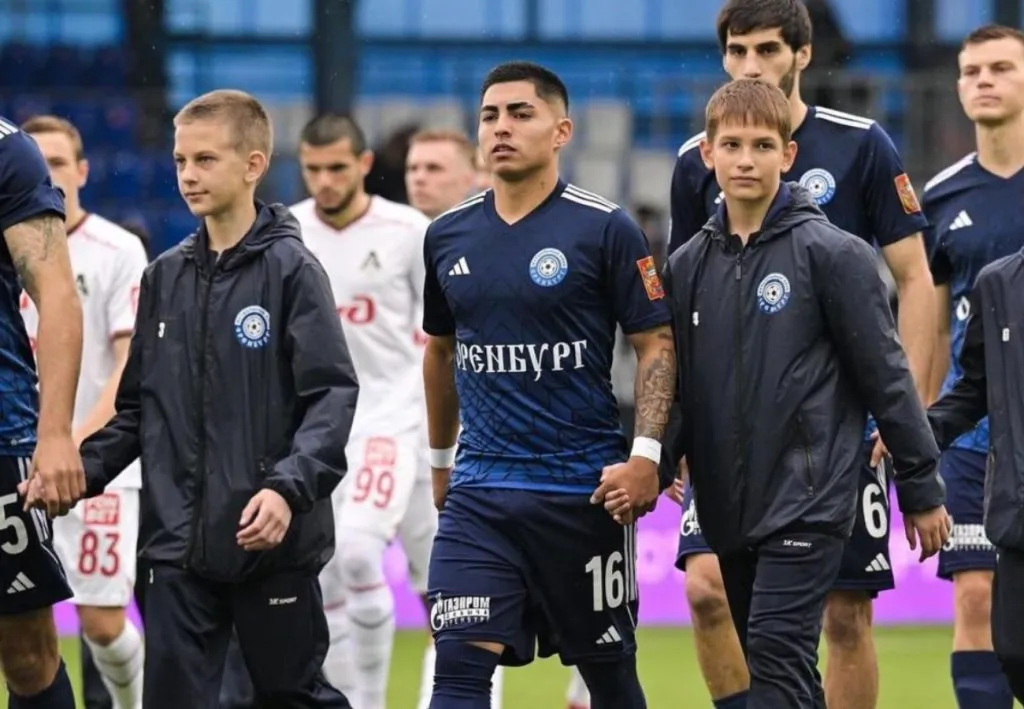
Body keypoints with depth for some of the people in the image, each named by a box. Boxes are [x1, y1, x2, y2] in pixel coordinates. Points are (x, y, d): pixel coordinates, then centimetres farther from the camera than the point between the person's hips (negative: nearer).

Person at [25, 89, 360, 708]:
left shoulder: (290, 269, -5)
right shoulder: (166, 276, 12)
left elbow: (332, 396, -12)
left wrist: (289, 488, -25)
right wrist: (81, 470, 3)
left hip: (273, 543, -5)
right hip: (178, 542, 5)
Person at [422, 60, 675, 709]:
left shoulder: (606, 230, -6)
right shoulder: (449, 236, 7)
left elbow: (657, 345, -6)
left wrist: (645, 454, -16)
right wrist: (440, 458, 25)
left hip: (586, 488, -3)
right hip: (479, 494, 3)